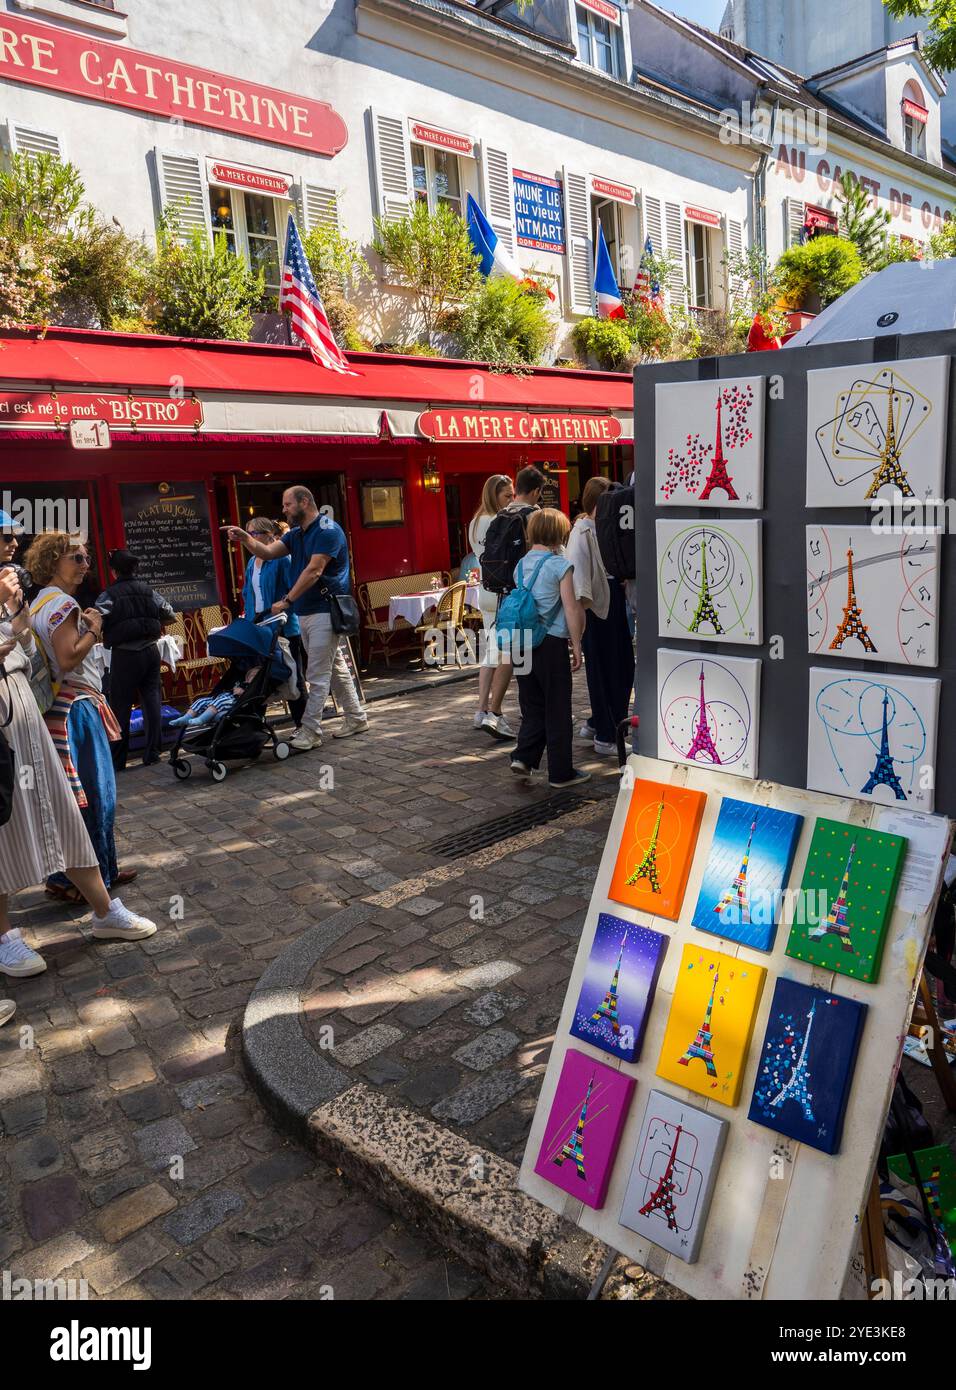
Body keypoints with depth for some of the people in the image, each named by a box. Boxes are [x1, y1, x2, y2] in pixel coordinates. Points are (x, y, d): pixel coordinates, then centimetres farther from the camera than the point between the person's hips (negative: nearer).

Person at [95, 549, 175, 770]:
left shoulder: (109, 595, -6)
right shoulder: (149, 591, 6)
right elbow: (171, 617, 13)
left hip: (124, 655, -3)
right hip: (150, 651, 4)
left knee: (120, 707, 3)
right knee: (151, 701, 9)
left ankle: (117, 760, 8)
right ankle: (152, 752, 11)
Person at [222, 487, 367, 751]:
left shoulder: (328, 530, -13)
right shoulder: (296, 534, 15)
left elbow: (314, 571, -20)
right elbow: (267, 552, 7)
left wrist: (287, 600, -21)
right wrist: (245, 538, -11)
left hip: (325, 611, -9)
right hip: (305, 612, 9)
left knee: (318, 675, -7)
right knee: (335, 668, 14)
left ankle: (310, 732, -5)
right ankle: (356, 718, 23)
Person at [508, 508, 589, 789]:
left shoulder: (521, 565, 9)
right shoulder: (560, 564, -9)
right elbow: (571, 609, -11)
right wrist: (576, 645, -4)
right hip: (551, 643, -6)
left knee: (532, 706, 16)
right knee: (557, 709, 4)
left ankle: (524, 757, 4)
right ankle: (560, 772, 12)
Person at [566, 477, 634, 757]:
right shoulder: (583, 531, -10)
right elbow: (576, 563, -24)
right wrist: (582, 596, -37)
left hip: (615, 600, 8)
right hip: (596, 605, -8)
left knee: (623, 668, 12)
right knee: (603, 670, -2)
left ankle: (597, 725, 28)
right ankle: (605, 737, 8)